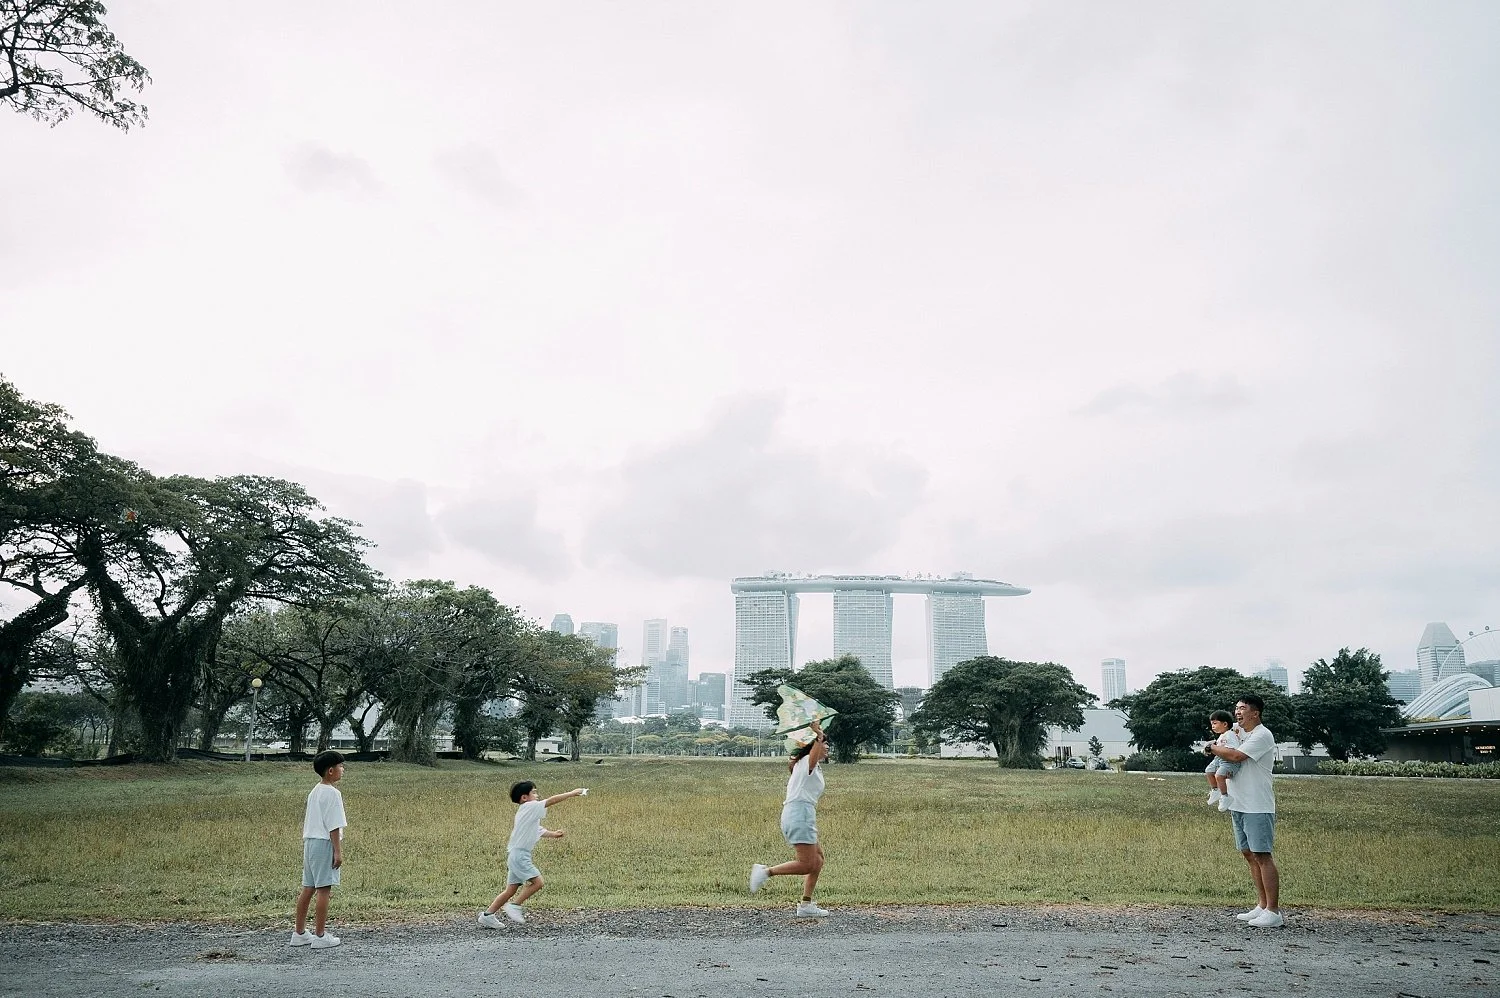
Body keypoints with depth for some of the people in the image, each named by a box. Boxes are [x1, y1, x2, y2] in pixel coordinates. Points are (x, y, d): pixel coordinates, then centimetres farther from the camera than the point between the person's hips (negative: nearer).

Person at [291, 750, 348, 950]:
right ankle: (320, 936, -1)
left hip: (310, 841, 9)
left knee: (308, 888, 13)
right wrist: (338, 851, -14)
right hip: (324, 843, -9)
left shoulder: (314, 792, 15)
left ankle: (300, 933, 19)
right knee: (324, 889, -5)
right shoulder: (332, 793, -14)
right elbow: (334, 826, -16)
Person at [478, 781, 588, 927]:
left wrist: (554, 834, 6)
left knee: (512, 889, 11)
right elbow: (552, 800, -14)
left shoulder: (531, 814, 19)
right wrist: (573, 793, -11)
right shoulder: (528, 807, -10)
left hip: (516, 855, 10)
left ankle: (487, 915, 14)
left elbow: (540, 831, 23)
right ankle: (514, 906, -6)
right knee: (537, 882, -13)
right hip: (519, 854, -10)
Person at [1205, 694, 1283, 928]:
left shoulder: (1262, 735, -12)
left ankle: (1273, 911, -4)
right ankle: (1262, 906, 19)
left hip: (1258, 808, -9)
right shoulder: (1239, 733, 16)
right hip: (1239, 805, 9)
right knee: (1249, 854, 12)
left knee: (1262, 856, -8)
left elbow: (1236, 755, -22)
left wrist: (1214, 748, -6)